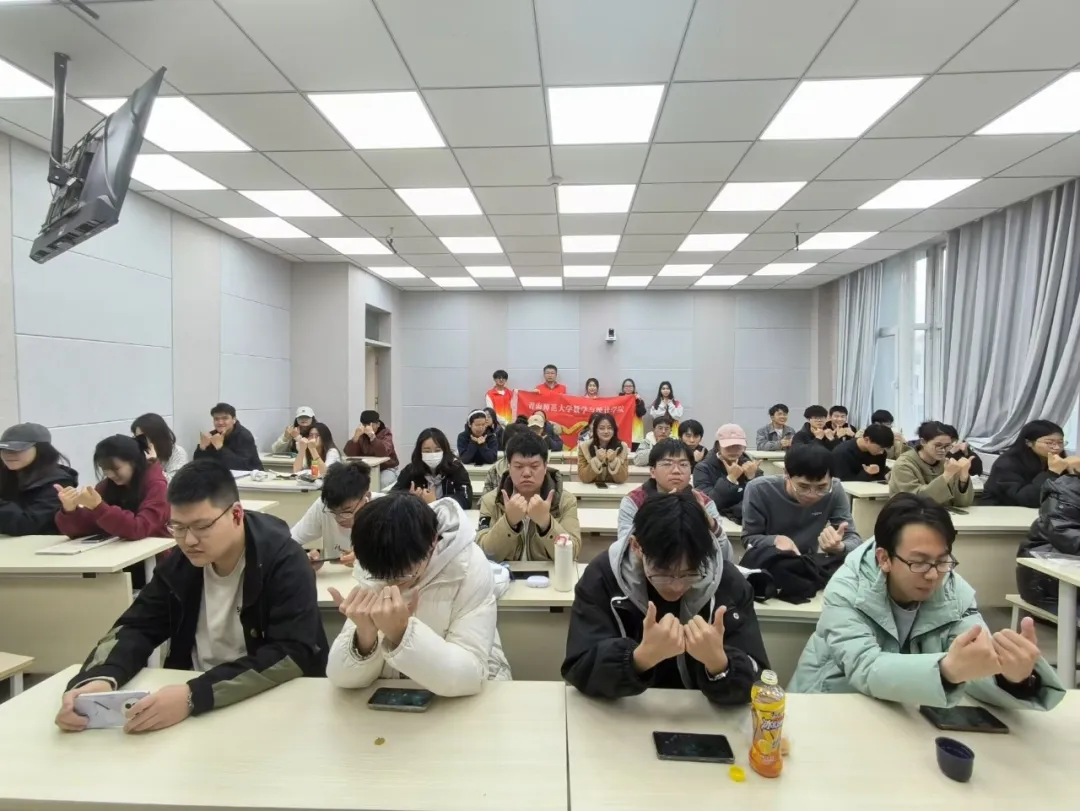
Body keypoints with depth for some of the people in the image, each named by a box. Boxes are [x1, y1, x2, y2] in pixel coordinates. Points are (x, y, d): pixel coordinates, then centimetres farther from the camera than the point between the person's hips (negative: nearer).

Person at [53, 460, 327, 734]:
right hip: (185, 701, 4)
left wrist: (195, 695, -35)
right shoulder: (178, 564, -1)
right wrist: (98, 679, -21)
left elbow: (293, 654, -26)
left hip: (273, 704, -4)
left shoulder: (285, 562, -19)